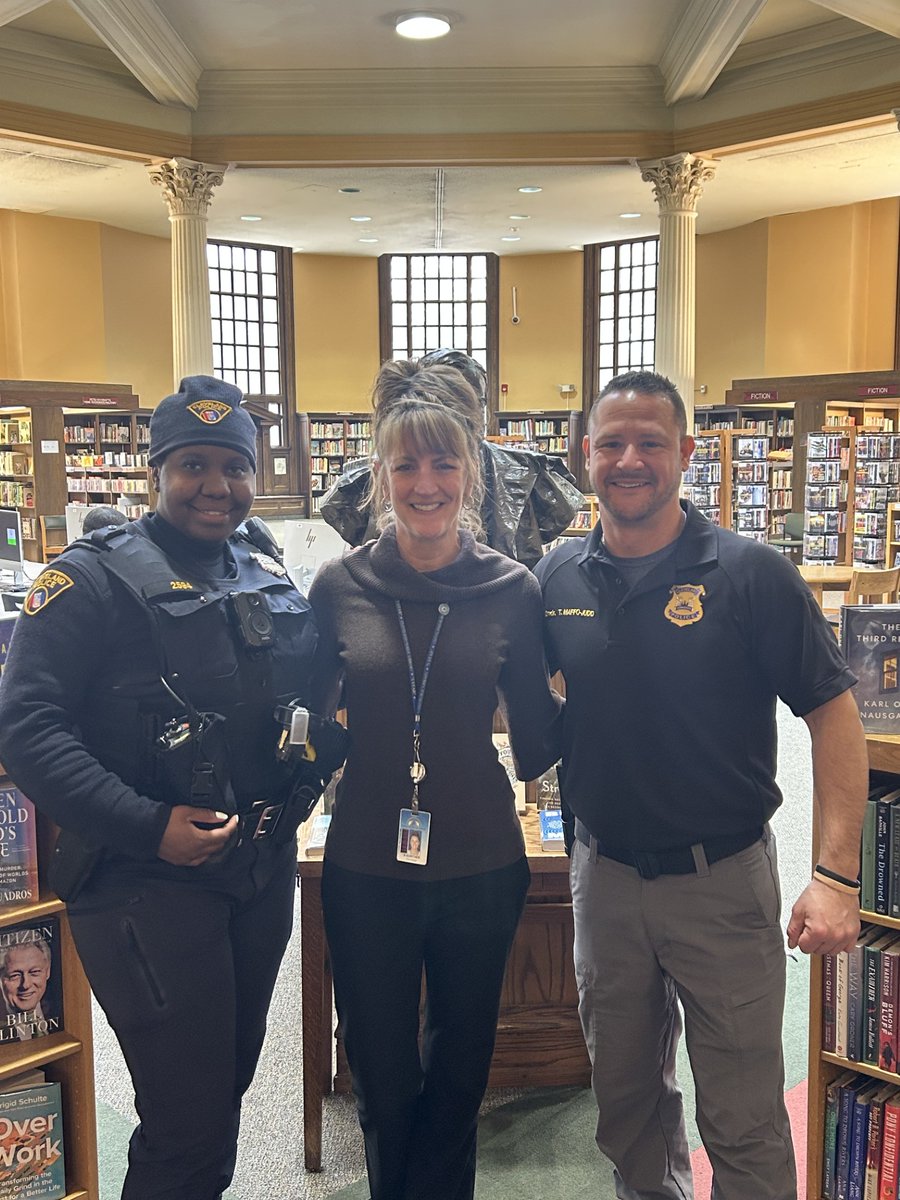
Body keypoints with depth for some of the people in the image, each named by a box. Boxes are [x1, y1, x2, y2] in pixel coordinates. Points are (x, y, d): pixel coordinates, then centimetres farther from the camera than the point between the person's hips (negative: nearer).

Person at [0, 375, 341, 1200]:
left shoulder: (270, 578, 9)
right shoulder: (92, 580, -11)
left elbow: (305, 693, 20)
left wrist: (307, 772, 0)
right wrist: (147, 826, -23)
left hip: (263, 875, 7)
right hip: (148, 883, -6)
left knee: (229, 1079, 21)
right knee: (189, 1119, 0)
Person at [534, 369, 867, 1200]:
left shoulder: (750, 574, -12)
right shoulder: (556, 578, -1)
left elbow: (834, 715, -12)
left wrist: (837, 875, -19)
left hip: (723, 878, -3)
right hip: (605, 874, 4)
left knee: (745, 1125, 9)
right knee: (625, 1098, 22)